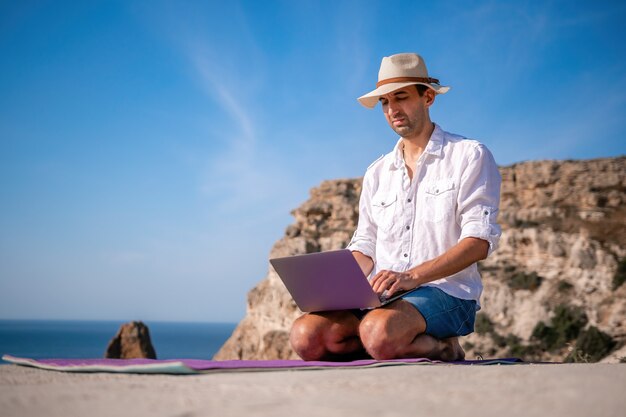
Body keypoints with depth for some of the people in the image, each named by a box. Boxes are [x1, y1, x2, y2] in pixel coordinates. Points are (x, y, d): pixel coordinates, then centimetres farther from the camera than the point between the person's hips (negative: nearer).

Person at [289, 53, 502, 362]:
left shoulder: (469, 156, 4)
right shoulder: (377, 173, 22)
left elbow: (480, 241, -7)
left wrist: (413, 277, -20)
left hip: (445, 292, -5)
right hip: (379, 297, 5)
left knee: (379, 333, -38)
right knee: (305, 335, -24)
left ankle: (442, 347, -6)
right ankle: (429, 345, -8)